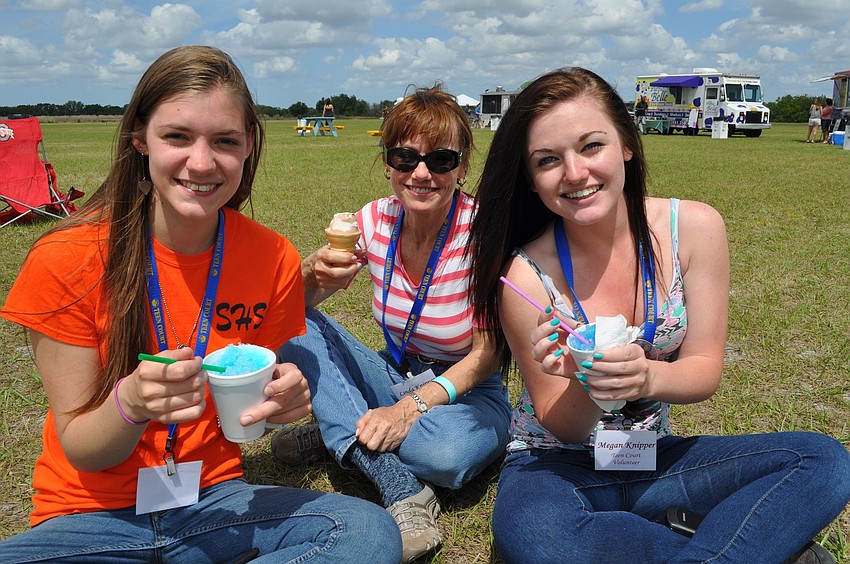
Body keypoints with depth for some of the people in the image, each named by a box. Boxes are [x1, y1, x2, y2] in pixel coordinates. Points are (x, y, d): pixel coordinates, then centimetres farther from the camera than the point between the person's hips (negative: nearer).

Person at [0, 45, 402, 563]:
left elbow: (256, 408, 4)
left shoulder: (275, 258, -8)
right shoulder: (67, 259, -14)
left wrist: (284, 399, -21)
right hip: (95, 515, -1)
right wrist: (131, 402, -31)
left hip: (214, 500, 2)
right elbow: (78, 450, -9)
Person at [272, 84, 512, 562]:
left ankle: (337, 437, -8)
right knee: (299, 328, -16)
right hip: (391, 377, 5)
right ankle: (404, 491, -25)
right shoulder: (378, 219, -9)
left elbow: (488, 354, -17)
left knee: (448, 454, -38)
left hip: (463, 392, -5)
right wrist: (317, 274, -29)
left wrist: (413, 406, -30)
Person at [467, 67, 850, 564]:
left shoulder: (695, 228, -11)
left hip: (653, 456, 3)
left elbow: (705, 369, -7)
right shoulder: (526, 275, -18)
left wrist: (647, 376, -30)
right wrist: (585, 384, -34)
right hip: (557, 464, -2)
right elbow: (564, 428, -10)